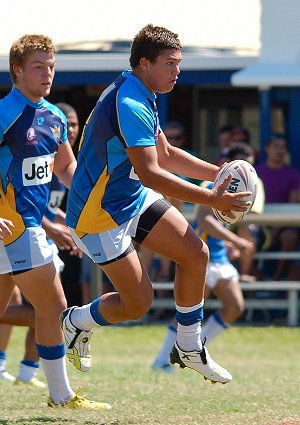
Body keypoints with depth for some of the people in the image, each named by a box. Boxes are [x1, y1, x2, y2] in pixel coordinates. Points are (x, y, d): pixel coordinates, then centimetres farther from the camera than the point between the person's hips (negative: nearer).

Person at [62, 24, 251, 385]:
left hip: (136, 198, 10)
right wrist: (211, 199, -34)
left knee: (196, 253, -2)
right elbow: (149, 173, -33)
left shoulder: (140, 97, 7)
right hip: (101, 214, -10)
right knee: (138, 304, -6)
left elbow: (166, 155, 17)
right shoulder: (130, 105, -27)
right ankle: (76, 322, 23)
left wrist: (219, 173, 4)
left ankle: (189, 348, 11)